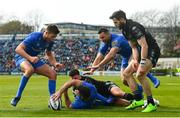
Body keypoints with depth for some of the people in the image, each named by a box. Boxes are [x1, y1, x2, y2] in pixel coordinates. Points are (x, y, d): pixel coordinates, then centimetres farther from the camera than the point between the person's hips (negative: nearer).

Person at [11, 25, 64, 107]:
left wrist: (55, 63, -6)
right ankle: (17, 97, -30)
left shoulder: (50, 41, -6)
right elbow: (18, 49, -32)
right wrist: (30, 58, -46)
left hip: (34, 59, 7)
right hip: (22, 57, -7)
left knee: (53, 74, -6)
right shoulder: (34, 37, -28)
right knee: (30, 69, -41)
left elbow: (49, 54, 14)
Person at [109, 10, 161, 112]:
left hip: (152, 51, -10)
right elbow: (134, 47, 9)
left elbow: (144, 46, -28)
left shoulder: (134, 27, -23)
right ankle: (138, 99, 5)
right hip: (142, 52, 10)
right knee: (126, 73, 7)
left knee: (140, 75, -26)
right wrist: (135, 60, -8)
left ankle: (152, 104, -18)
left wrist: (142, 63, -32)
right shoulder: (124, 30, 7)